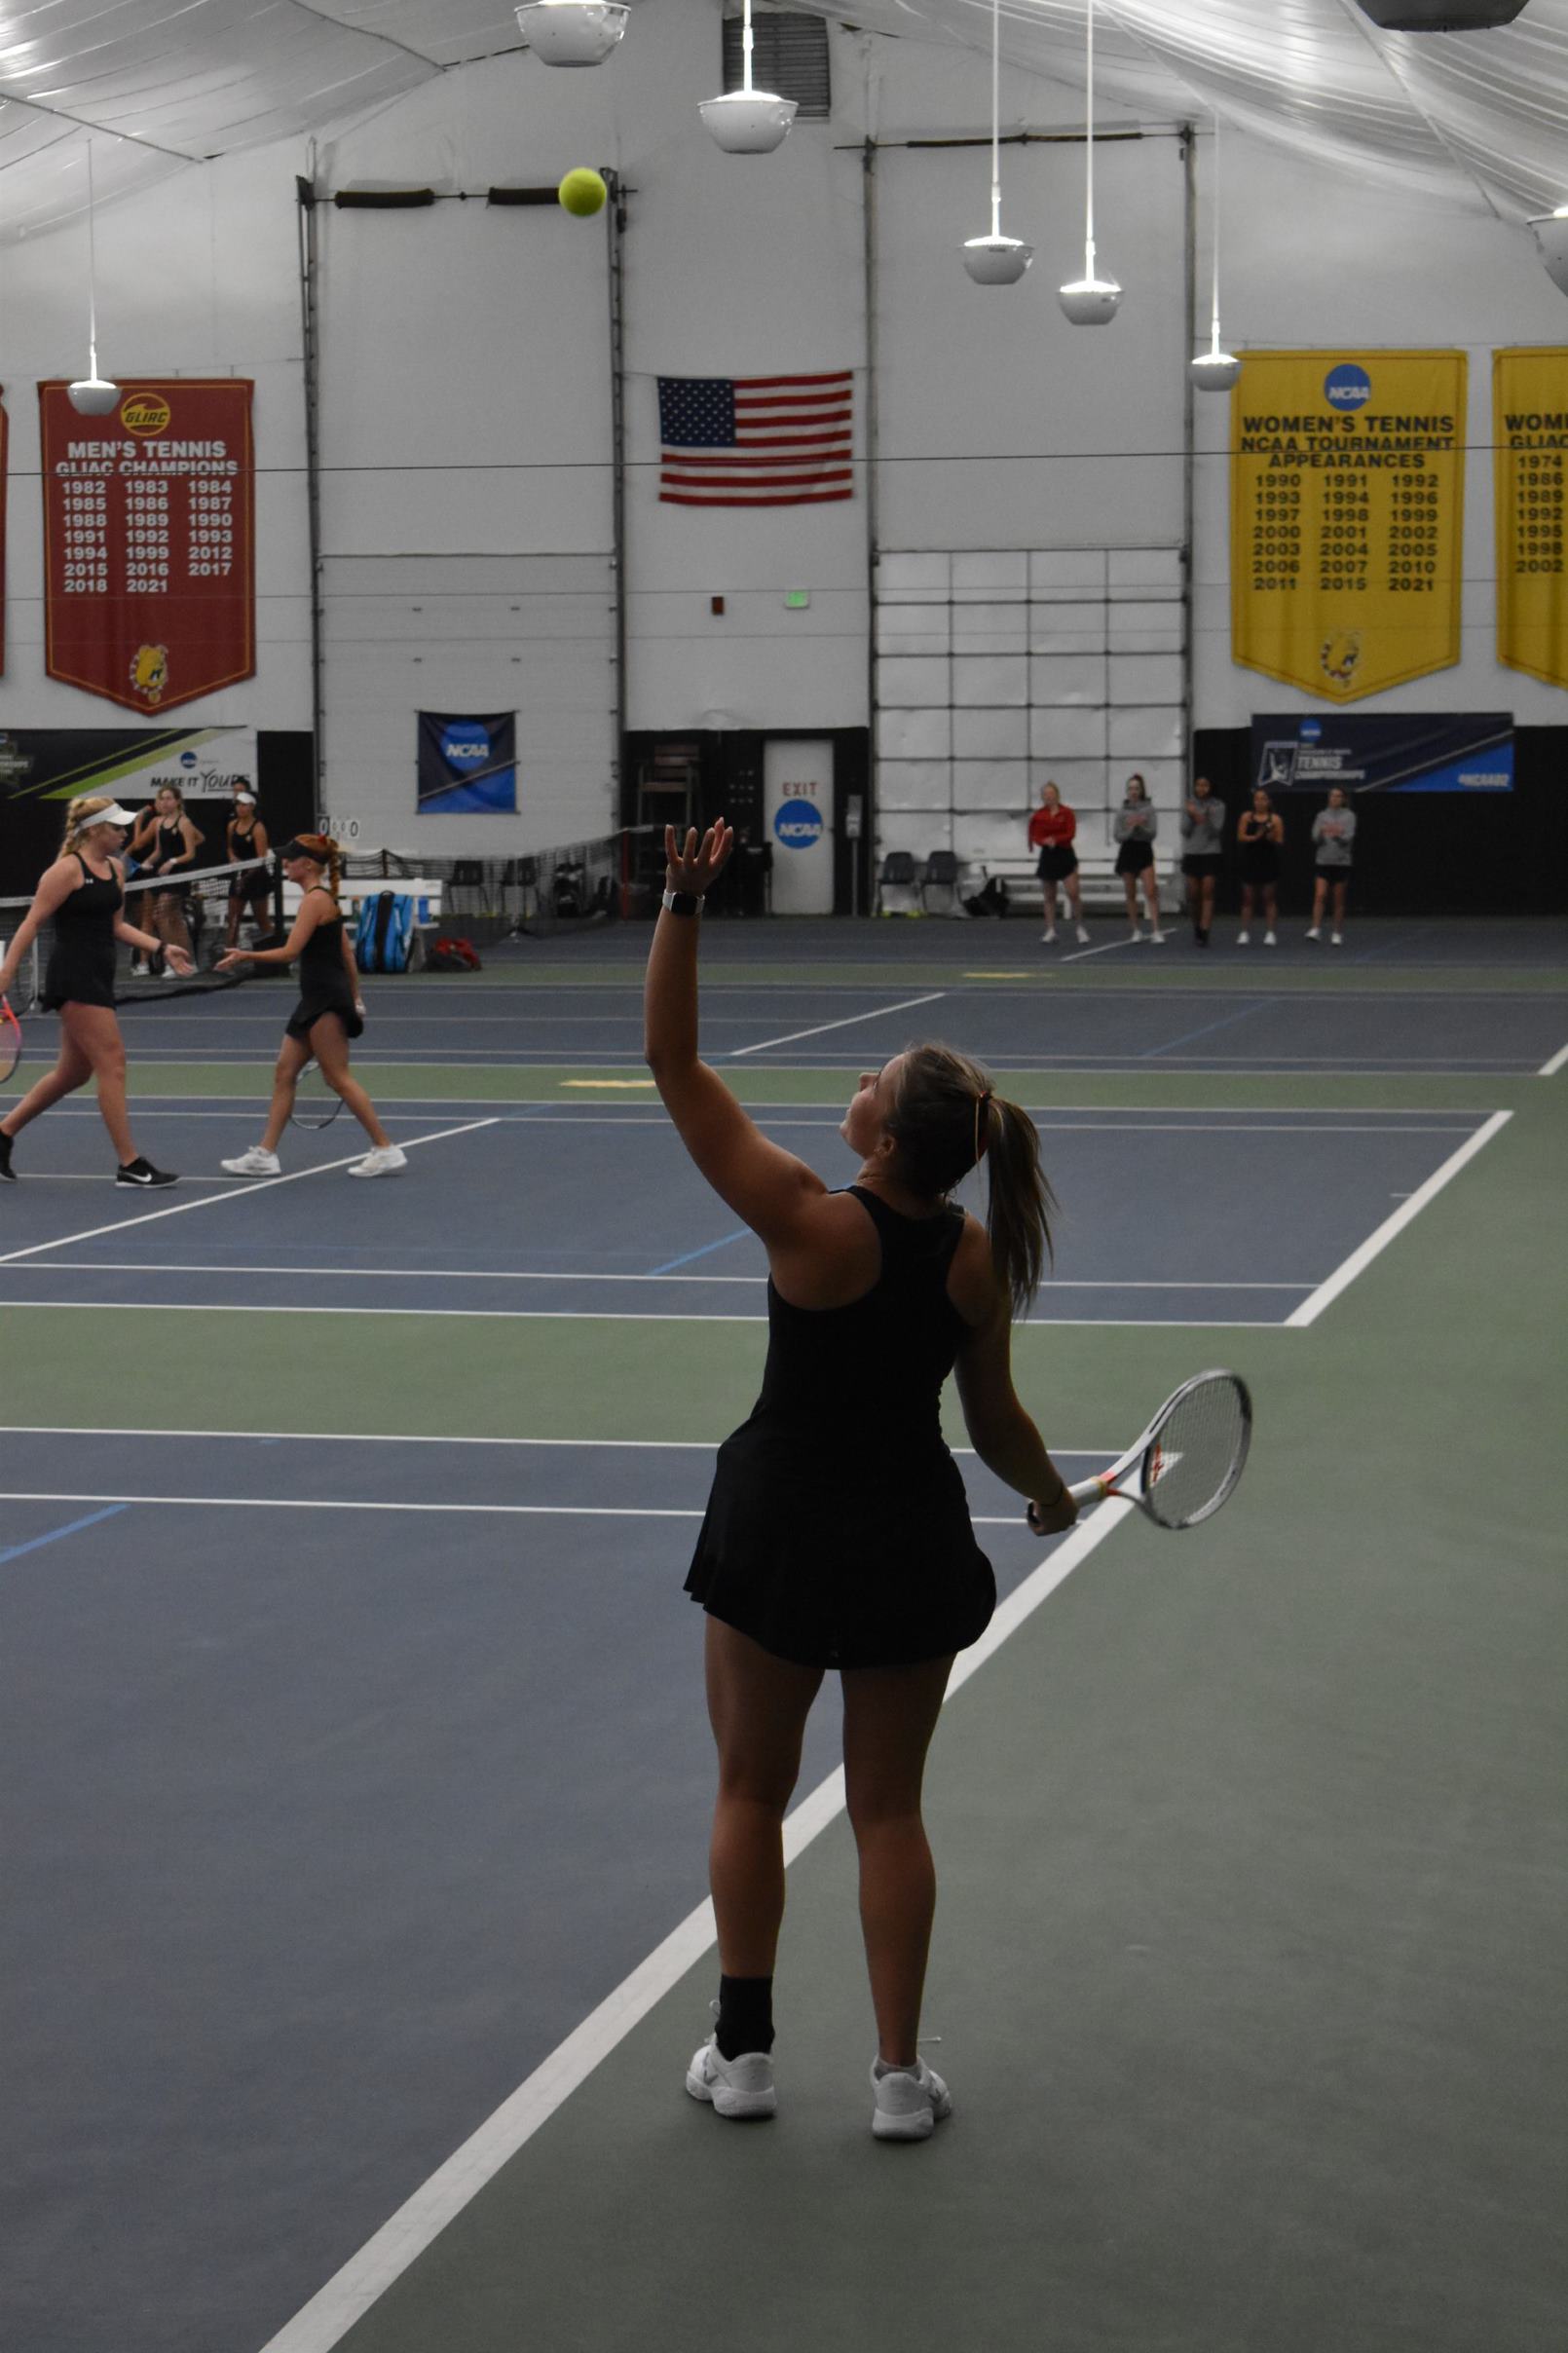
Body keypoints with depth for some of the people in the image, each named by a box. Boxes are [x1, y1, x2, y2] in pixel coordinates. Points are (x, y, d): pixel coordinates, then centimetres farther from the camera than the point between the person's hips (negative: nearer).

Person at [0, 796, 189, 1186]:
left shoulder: (115, 869, 13)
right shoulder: (67, 869, -11)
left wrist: (162, 948, 13)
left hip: (98, 978, 9)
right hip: (74, 978, -9)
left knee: (74, 1073, 15)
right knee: (112, 1063, -9)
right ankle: (129, 1164, -6)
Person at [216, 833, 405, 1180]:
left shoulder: (314, 900, -14)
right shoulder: (325, 898, 15)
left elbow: (290, 951, -21)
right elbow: (347, 952, 18)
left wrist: (245, 956, -16)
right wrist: (355, 997, 22)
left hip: (325, 1001, -10)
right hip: (316, 999, 10)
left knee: (337, 1078, -6)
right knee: (284, 1073, 9)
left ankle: (386, 1150, -2)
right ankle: (265, 1154, 11)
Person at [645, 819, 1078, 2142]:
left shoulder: (813, 1227, -22)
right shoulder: (978, 1259, -9)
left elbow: (674, 1064, -22)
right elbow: (997, 1424, 3)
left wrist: (684, 904, -25)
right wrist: (1054, 1496, 22)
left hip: (786, 1526, -3)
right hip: (915, 1534, 3)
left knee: (752, 1794, 15)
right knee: (889, 1810, 14)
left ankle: (743, 2051, 22)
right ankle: (900, 2078, 16)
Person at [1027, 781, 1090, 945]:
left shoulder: (1067, 813, -2)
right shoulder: (1038, 815, 3)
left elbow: (1070, 833, -10)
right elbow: (1036, 837, -2)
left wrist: (1055, 839, -23)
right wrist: (1045, 841, -22)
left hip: (1065, 854, -2)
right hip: (1047, 856, 2)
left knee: (1073, 893, -10)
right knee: (1049, 896, 6)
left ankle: (1081, 927, 4)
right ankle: (1050, 930, 12)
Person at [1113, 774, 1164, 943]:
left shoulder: (1148, 808, -1)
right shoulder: (1122, 811, 3)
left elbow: (1152, 832, -6)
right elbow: (1118, 835, -2)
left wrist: (1140, 826, -22)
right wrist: (1132, 828, -17)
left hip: (1145, 851, -2)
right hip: (1128, 852, 2)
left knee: (1151, 893, -12)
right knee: (1131, 895, 7)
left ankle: (1155, 931, -15)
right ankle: (1136, 930, 18)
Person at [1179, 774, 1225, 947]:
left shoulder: (1218, 806, 0)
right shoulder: (1188, 805, 6)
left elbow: (1217, 830, -6)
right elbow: (1185, 831, 2)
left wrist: (1208, 818, -23)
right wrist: (1192, 817, -14)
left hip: (1211, 853, -2)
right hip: (1192, 853, 2)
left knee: (1207, 894, -8)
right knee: (1193, 894, 3)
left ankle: (1204, 933, -10)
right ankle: (1197, 925, 25)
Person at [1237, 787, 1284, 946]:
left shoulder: (1275, 819, 0)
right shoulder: (1247, 817, 3)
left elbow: (1279, 841, -1)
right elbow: (1240, 837, -4)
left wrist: (1272, 838, -22)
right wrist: (1255, 837, -20)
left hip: (1269, 862, -1)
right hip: (1250, 861, 1)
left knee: (1269, 899, 2)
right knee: (1248, 898, 4)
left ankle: (1269, 933, 5)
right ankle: (1244, 933, 8)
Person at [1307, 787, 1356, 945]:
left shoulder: (1349, 816, -1)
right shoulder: (1322, 816, 7)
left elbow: (1348, 838, -12)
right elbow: (1315, 838, -2)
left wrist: (1337, 835, -32)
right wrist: (1322, 833, -24)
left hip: (1342, 862, -1)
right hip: (1323, 862, 1)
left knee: (1339, 901, 4)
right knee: (1319, 896, -13)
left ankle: (1337, 934, 11)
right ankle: (1316, 930, -17)